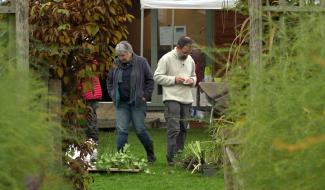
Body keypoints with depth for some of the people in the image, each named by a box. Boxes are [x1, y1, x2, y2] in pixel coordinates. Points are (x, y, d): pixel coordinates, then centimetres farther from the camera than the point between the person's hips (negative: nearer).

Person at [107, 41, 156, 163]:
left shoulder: (141, 62, -3)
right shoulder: (116, 64, 7)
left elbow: (150, 80, 2)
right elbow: (110, 81, 19)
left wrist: (146, 96, -4)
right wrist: (113, 95, 8)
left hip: (137, 103, -3)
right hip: (121, 103, 3)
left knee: (140, 130, 1)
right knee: (121, 130, -5)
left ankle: (151, 154, 20)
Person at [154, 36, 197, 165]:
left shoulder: (190, 60, 14)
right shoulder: (166, 59, -6)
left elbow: (194, 76, 26)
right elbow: (157, 77, -7)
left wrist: (192, 81, 2)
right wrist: (174, 79, -16)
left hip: (187, 99, 7)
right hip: (172, 98, -7)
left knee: (183, 129, 9)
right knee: (174, 129, -13)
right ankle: (172, 158, -13)